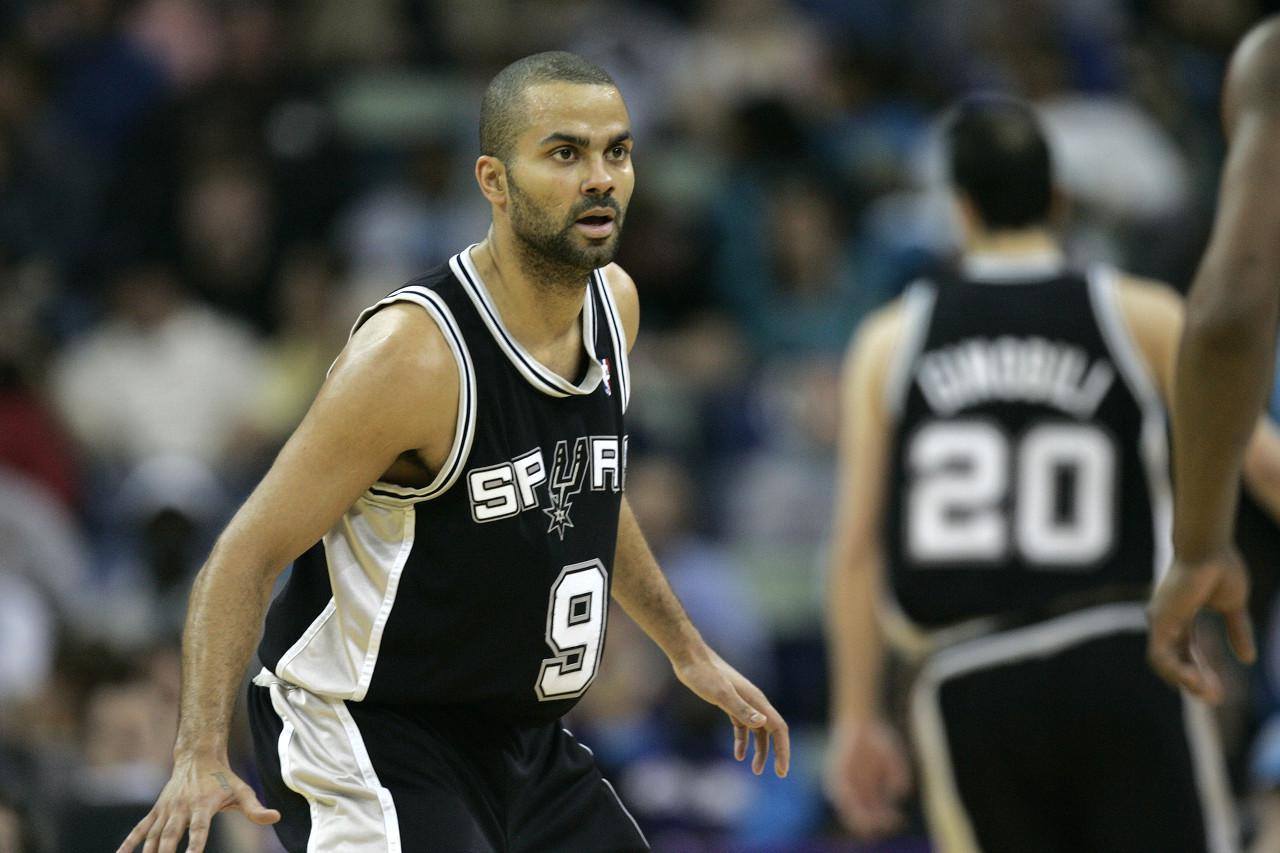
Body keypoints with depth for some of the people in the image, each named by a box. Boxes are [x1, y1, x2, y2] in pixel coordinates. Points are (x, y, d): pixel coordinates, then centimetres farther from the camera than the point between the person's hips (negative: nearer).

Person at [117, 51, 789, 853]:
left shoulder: (614, 304, 0)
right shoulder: (412, 353, -24)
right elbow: (247, 555, -22)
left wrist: (688, 651, 26)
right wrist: (201, 758, -32)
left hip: (522, 735, 9)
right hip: (365, 733, -8)